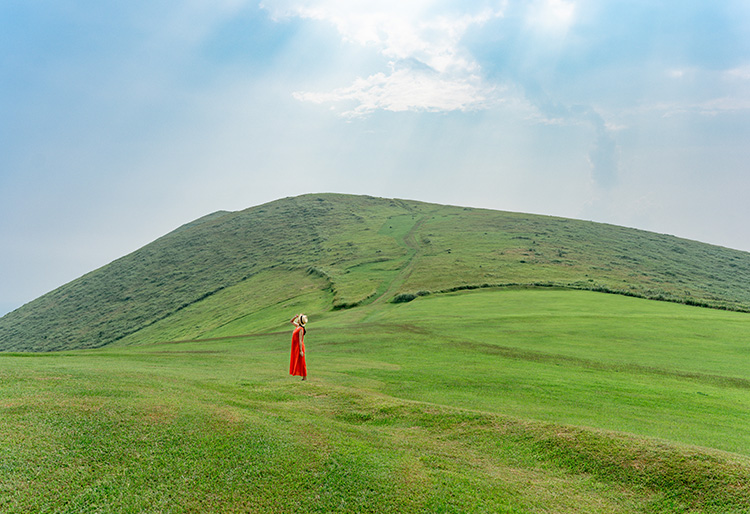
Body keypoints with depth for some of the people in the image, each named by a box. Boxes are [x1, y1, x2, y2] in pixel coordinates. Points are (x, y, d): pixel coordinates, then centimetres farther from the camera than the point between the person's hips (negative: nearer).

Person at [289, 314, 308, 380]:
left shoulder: (301, 329, -19)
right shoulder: (298, 326, 7)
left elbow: (300, 340, -21)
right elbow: (291, 321, 24)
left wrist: (301, 351, -22)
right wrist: (295, 317, 4)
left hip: (299, 347, -9)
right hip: (296, 347, 9)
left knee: (301, 362, -3)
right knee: (298, 362, 12)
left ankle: (305, 377, 4)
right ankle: (304, 377, 17)